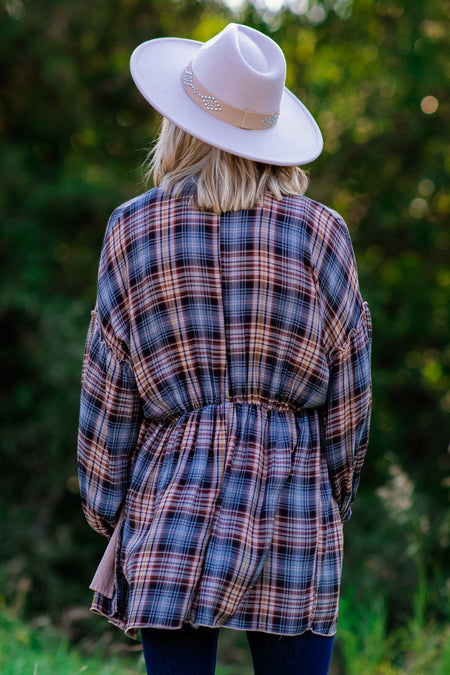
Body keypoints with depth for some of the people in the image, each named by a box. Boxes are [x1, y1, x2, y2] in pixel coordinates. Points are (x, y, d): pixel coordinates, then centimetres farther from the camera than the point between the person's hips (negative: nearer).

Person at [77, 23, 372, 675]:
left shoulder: (134, 229, -1)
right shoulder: (320, 232, -1)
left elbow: (108, 393, 3)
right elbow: (349, 394, 4)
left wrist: (106, 509, 14)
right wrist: (333, 503, 16)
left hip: (172, 504, 0)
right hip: (294, 509, 0)